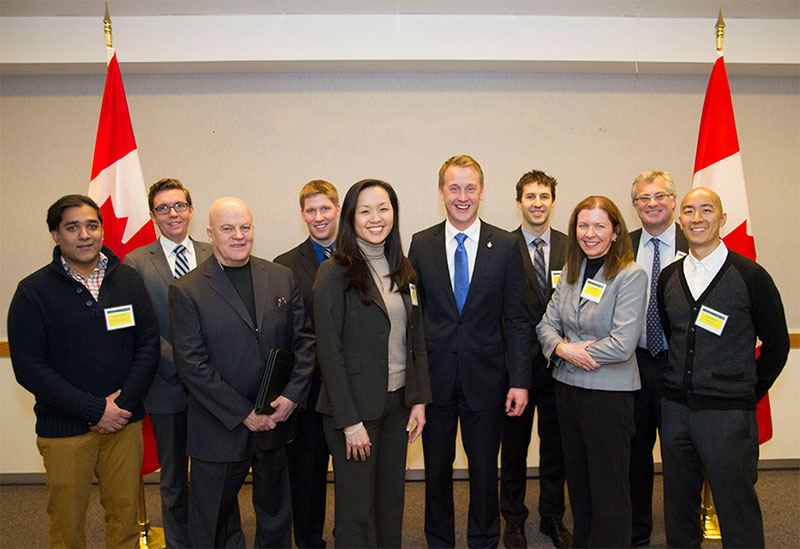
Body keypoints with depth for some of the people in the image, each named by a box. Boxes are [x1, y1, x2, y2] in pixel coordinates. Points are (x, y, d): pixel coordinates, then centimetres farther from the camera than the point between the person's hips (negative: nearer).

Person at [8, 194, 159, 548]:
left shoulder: (128, 280, 5)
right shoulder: (33, 291, -4)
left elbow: (149, 344, 3)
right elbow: (29, 367, -9)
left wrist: (123, 403, -10)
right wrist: (95, 410, -14)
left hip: (124, 423, 2)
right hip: (63, 428, -2)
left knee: (125, 513, 10)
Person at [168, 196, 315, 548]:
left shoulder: (282, 278, 4)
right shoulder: (186, 290, -7)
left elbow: (304, 339, 4)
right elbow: (191, 365, -12)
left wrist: (292, 395, -9)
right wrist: (243, 414, -16)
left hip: (276, 422, 3)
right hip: (220, 430, -3)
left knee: (276, 518, 20)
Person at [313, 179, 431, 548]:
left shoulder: (402, 269, 8)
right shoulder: (336, 272, -11)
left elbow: (415, 339, 11)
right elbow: (329, 349, -14)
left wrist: (419, 399, 4)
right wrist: (350, 421, -16)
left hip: (398, 401, 6)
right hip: (356, 404, -6)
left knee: (392, 499, 17)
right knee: (356, 508, 7)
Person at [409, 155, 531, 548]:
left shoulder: (505, 246, -1)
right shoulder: (421, 244, 1)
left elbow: (516, 319, -1)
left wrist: (520, 381, -7)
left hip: (485, 378, 0)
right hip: (434, 378, 1)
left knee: (485, 468, 14)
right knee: (437, 468, 14)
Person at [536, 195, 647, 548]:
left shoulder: (631, 275, -12)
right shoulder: (570, 272, 7)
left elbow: (622, 344, -19)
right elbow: (547, 324, 7)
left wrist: (568, 349, -12)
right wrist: (563, 348, -14)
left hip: (609, 390, -6)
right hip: (567, 386, 6)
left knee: (608, 487, 5)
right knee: (577, 479, 19)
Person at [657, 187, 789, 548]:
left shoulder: (750, 276, -5)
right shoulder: (668, 278, 7)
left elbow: (776, 344, 1)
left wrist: (749, 393, 3)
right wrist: (682, 384, 13)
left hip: (727, 411, -4)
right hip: (675, 408, 4)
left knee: (737, 510, 2)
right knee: (678, 507, 15)